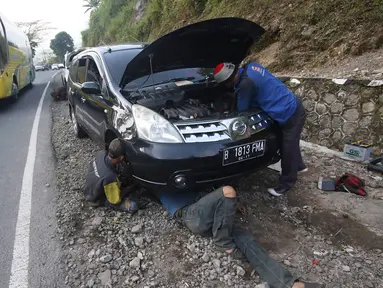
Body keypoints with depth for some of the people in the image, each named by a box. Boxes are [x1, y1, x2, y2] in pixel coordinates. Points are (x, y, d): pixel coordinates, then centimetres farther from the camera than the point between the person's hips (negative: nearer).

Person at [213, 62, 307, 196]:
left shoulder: (246, 83, -27)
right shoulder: (250, 67, 1)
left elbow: (242, 109, -12)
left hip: (290, 114, -10)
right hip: (294, 107, 10)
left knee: (288, 149, 5)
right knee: (290, 143, 28)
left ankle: (286, 184, 23)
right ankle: (299, 166, 53)